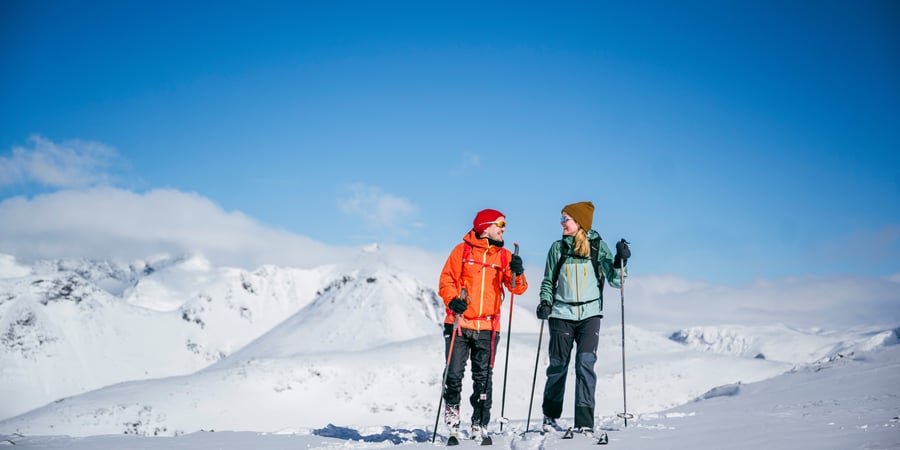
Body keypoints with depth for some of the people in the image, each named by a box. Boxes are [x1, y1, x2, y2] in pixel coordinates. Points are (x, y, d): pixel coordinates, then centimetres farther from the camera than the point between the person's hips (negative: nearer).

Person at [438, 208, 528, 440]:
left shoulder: (504, 255, 9)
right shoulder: (462, 250, 2)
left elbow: (517, 288, 2)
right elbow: (447, 279, 1)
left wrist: (517, 273, -19)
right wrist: (452, 300, -16)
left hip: (487, 327, 2)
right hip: (459, 324, -2)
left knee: (483, 378, 3)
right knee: (454, 373, -4)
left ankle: (479, 425, 11)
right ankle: (452, 408, 23)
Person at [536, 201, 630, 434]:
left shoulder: (598, 246, 2)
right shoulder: (558, 248, 6)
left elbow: (615, 281, 1)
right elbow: (548, 281, 13)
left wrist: (620, 260, -15)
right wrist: (545, 302, -3)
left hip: (590, 314, -1)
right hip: (561, 314, 1)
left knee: (586, 363, -14)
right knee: (558, 365, 6)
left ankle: (584, 422, -11)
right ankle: (550, 416, 25)